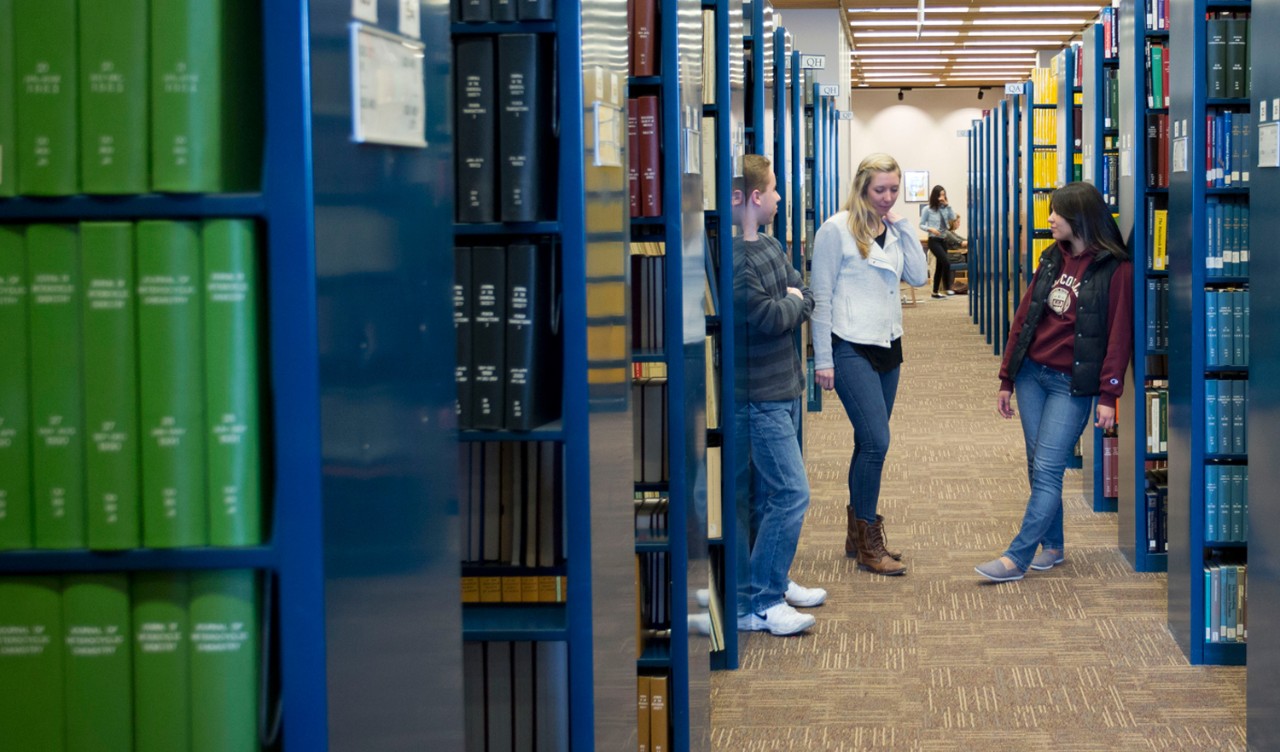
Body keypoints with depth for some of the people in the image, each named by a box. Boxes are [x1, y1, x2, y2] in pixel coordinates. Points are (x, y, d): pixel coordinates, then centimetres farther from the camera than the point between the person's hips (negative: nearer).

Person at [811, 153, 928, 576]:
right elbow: (821, 296, -8)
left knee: (869, 443, 12)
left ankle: (857, 536, 22)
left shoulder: (894, 231, 11)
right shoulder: (837, 230, -8)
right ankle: (868, 544, -2)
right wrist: (823, 360, -10)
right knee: (876, 441, -12)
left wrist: (901, 225, -3)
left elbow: (919, 275, 0)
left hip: (887, 347, 7)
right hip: (851, 350, -7)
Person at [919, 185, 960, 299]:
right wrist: (930, 229, -20)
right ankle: (947, 288, -13)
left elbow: (953, 218, -5)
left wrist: (948, 205, -7)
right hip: (934, 240, -6)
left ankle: (935, 292, 18)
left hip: (943, 240, 6)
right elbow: (921, 225, -2)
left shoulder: (944, 208, 5)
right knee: (946, 262, -20)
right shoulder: (928, 209, -7)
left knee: (940, 266, 10)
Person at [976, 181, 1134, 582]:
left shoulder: (1115, 270, -9)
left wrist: (1108, 395, -15)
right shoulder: (1052, 259, 11)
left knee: (1046, 471, -9)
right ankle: (1052, 546, 22)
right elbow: (1024, 318, 13)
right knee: (1038, 467, 9)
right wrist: (1007, 379, 12)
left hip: (1071, 383, -6)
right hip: (1031, 374, 6)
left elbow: (1119, 336, -11)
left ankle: (1016, 558, -10)